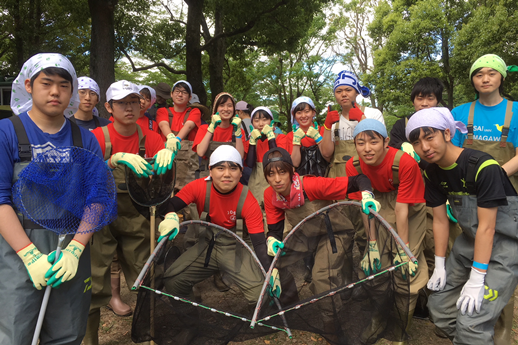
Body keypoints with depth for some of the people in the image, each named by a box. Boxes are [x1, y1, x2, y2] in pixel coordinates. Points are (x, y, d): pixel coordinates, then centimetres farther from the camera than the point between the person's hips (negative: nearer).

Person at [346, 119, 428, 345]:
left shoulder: (405, 163, -29)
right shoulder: (353, 166, -18)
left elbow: (402, 209, -26)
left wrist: (404, 250, -20)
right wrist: (372, 244, -11)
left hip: (410, 204, -3)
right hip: (381, 201, 3)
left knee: (407, 267, -9)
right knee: (376, 263, -5)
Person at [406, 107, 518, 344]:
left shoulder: (483, 166, -24)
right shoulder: (432, 173, -3)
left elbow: (487, 227, -23)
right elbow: (440, 220, 4)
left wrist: (476, 280, -20)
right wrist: (439, 266, 5)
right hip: (469, 241, 7)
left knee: (471, 322, -15)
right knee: (439, 307, 9)